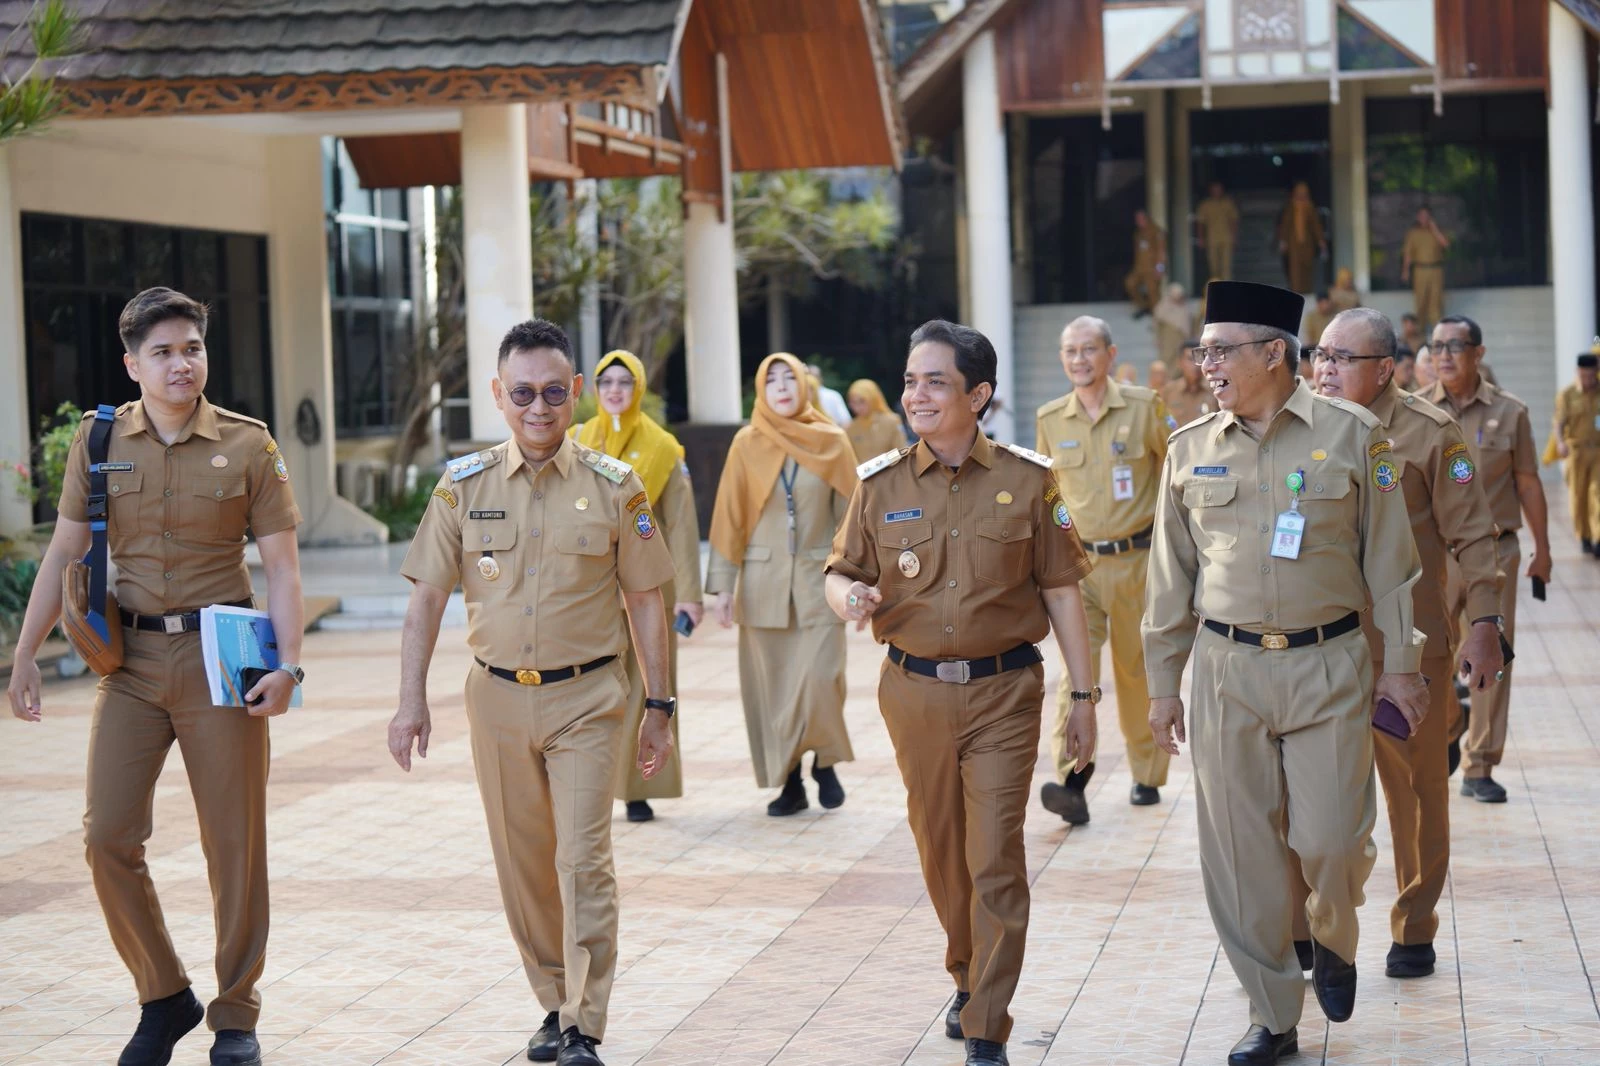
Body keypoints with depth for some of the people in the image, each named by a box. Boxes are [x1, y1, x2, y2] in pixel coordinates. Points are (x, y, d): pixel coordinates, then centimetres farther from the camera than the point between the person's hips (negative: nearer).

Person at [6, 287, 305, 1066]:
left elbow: (282, 565, -3)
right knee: (107, 837, -4)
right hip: (130, 660, 2)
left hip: (219, 659, -2)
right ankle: (164, 999, 16)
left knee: (233, 843, 2)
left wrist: (289, 665, -14)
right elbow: (64, 554, 9)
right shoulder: (100, 441, 5)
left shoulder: (247, 445, -1)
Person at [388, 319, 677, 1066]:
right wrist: (412, 700, -2)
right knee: (523, 866, 11)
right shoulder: (464, 485, 2)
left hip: (586, 699, -2)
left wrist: (659, 707, 3)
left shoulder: (613, 487, -2)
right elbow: (427, 597, 5)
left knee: (583, 862, -9)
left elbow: (645, 601, 3)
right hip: (498, 697, 2)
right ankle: (554, 1004, 26)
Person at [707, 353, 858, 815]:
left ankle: (825, 760, 15)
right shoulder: (747, 444, 2)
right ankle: (788, 782, 13)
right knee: (770, 686, 2)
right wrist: (722, 585, -2)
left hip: (819, 580, -1)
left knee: (821, 680, -11)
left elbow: (850, 515, 4)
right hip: (763, 582, 1)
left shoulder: (832, 442, 1)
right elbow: (729, 517, 2)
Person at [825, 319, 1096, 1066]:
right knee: (941, 855, 14)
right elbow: (842, 571, 8)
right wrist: (846, 596, -18)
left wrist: (1083, 696, 1)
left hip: (1003, 692, -2)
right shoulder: (881, 486, 1)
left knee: (995, 860, -7)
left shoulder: (1026, 480, -3)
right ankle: (969, 981, 38)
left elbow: (1062, 592, 1)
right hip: (915, 692, 3)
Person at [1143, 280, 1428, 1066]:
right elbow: (1171, 577, 10)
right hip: (1228, 669, 2)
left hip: (1328, 665, -2)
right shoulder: (1190, 450, 5)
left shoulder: (1350, 436, -3)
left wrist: (1401, 665, 1)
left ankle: (1334, 941, 29)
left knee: (1331, 838, -5)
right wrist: (1162, 684, 9)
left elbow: (1390, 559, 2)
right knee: (1237, 852, 2)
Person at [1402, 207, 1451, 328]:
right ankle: (1420, 322, 2)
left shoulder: (1436, 231, 9)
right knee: (1420, 297, -4)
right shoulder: (1413, 233, 7)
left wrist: (1434, 229, -9)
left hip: (1436, 268, 1)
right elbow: (1408, 252, 5)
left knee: (1436, 297, -3)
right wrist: (1406, 270, 0)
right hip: (1420, 268, -1)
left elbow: (1445, 243, -8)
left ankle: (1436, 322, 1)